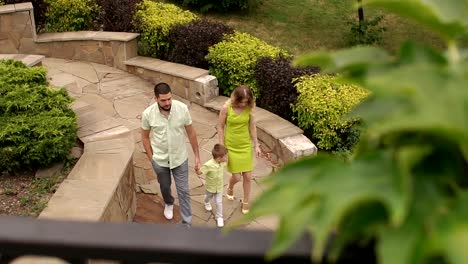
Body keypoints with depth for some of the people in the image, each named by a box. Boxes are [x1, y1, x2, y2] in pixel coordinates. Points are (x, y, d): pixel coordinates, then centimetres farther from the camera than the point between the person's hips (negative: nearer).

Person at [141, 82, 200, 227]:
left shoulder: (182, 108, -19)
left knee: (183, 191, 5)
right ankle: (169, 203, 58)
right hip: (160, 159, 1)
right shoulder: (148, 114, -20)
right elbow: (145, 137, -3)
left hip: (180, 158, 0)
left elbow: (191, 132, -7)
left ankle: (187, 225, 18)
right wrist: (151, 158, -1)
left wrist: (197, 156, -3)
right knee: (165, 186, 24)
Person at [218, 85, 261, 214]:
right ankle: (230, 188, 41)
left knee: (248, 176, 6)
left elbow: (252, 126, 0)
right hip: (231, 146, -2)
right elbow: (221, 127, -9)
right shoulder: (226, 108, -19)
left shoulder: (249, 108, -12)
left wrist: (256, 145, 3)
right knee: (236, 177, 3)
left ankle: (246, 201, 30)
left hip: (246, 146, 2)